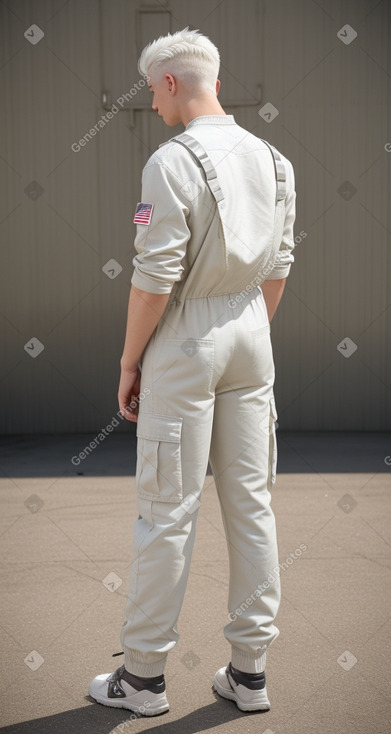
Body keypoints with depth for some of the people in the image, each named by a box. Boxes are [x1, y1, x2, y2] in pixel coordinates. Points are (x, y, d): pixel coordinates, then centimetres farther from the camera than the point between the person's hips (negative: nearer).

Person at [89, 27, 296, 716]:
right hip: (251, 335, 7)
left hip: (186, 338, -7)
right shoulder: (272, 160, 8)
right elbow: (279, 267, 11)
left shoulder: (174, 160, -14)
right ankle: (250, 671, 19)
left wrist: (129, 362, -7)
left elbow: (156, 276, -17)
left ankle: (144, 674, 14)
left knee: (167, 509, 1)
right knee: (251, 502, 10)